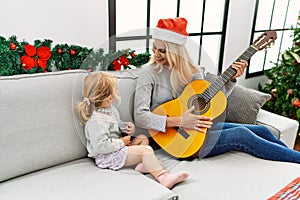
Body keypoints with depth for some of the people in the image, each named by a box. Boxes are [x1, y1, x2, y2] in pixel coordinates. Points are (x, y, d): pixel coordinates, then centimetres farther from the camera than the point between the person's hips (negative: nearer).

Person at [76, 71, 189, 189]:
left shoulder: (109, 108, 6)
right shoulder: (95, 120, -26)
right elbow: (100, 146, -29)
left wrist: (129, 128, 1)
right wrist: (121, 142, -18)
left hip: (117, 147, 11)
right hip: (107, 157, -11)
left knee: (142, 138, 13)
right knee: (146, 150, -20)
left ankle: (143, 165, -11)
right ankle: (163, 177, -30)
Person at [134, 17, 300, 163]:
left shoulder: (190, 69, 4)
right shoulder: (149, 72, -12)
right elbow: (140, 117, -19)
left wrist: (232, 78, -6)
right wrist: (179, 122, -28)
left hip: (199, 126, 6)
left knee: (261, 131, 1)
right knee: (241, 135, -18)